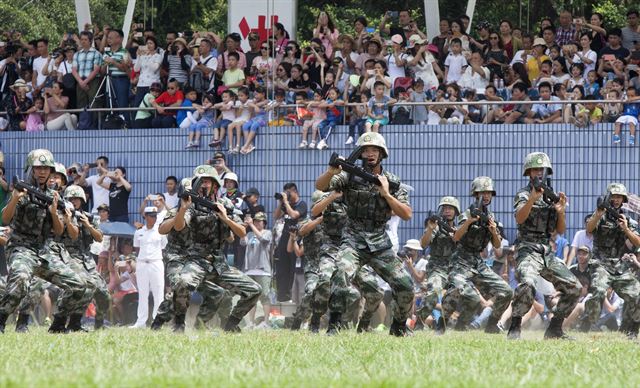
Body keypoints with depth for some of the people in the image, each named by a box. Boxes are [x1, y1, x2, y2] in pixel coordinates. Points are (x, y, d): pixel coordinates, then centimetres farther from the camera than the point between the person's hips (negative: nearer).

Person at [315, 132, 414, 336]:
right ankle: (333, 325, -29)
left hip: (380, 245, 3)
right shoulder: (350, 176, 0)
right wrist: (331, 172, -33)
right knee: (342, 273, -31)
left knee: (405, 287, -3)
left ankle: (399, 327, 22)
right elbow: (320, 186, -13)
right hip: (353, 242, -3)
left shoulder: (393, 182, 5)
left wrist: (386, 195, -13)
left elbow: (407, 215, -1)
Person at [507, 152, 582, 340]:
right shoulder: (524, 194, -1)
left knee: (574, 288, 0)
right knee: (527, 284, -33)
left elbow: (561, 230, 14)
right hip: (528, 251, -7)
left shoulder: (551, 196, 16)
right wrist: (533, 198, -36)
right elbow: (520, 218, -21)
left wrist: (561, 211, -6)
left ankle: (554, 329, 10)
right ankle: (514, 329, -26)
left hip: (548, 253, 7)